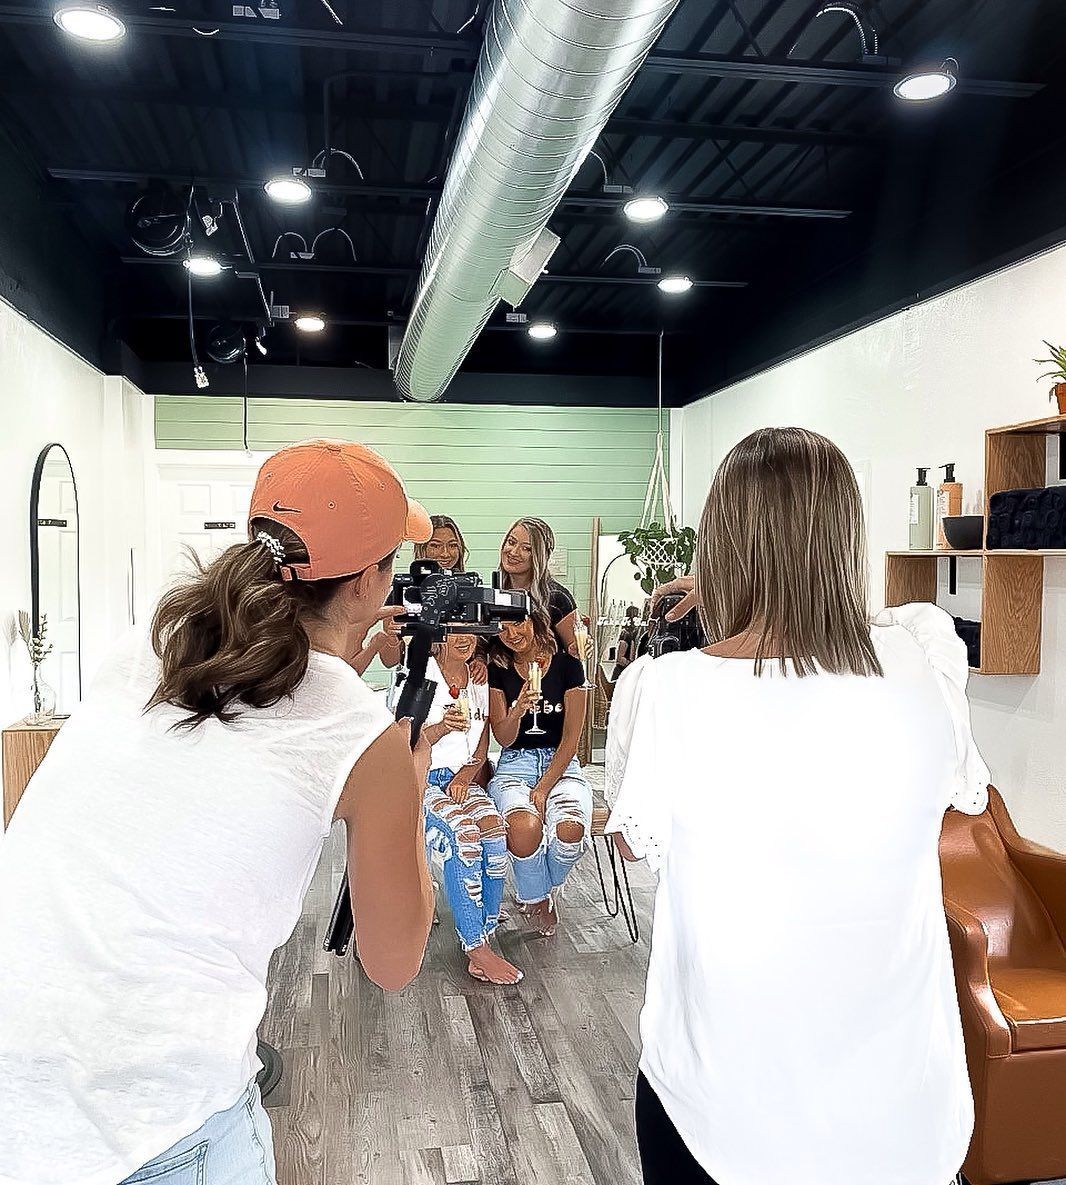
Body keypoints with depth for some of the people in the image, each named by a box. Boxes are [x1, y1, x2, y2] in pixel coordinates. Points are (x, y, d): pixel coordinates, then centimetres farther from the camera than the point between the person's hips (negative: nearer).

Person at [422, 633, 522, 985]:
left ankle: (484, 939, -21)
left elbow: (482, 747, 13)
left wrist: (466, 774, -6)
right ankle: (477, 950, -26)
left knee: (494, 830, -28)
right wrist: (442, 727, -25)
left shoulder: (480, 679, 11)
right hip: (421, 780, -4)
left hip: (463, 779, 4)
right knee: (463, 832, -32)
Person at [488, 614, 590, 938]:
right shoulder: (498, 671, 5)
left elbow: (571, 739, -2)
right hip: (514, 766, 0)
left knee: (571, 828, -33)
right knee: (525, 827, -35)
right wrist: (517, 711, -24)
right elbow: (503, 738, -1)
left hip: (561, 764, 0)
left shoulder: (567, 666, 1)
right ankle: (538, 898, -1)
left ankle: (537, 894, 3)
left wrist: (543, 788, -12)